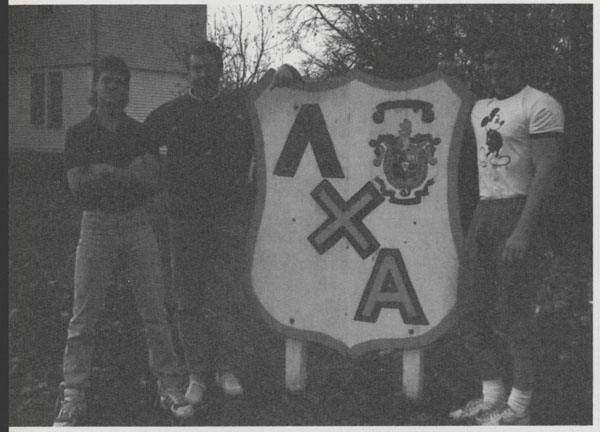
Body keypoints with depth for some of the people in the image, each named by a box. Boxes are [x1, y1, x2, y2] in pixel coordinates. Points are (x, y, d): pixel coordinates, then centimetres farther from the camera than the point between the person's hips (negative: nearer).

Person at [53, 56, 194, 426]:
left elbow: (154, 182, -4)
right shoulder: (79, 134, 5)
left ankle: (170, 387, 11)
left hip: (137, 223, 1)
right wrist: (129, 174, -10)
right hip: (96, 225, -1)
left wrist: (104, 172, -13)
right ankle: (74, 397, 6)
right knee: (84, 315, -1)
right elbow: (78, 185, -6)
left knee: (155, 311, 3)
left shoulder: (140, 133, 7)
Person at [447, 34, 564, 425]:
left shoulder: (540, 106, -8)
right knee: (471, 310, 9)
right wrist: (481, 217, 15)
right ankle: (492, 399, 21)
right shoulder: (481, 108, 18)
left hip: (517, 211, -8)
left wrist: (524, 229, -24)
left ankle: (519, 409, 10)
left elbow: (546, 170, -16)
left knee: (513, 313, -4)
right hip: (483, 210, 8)